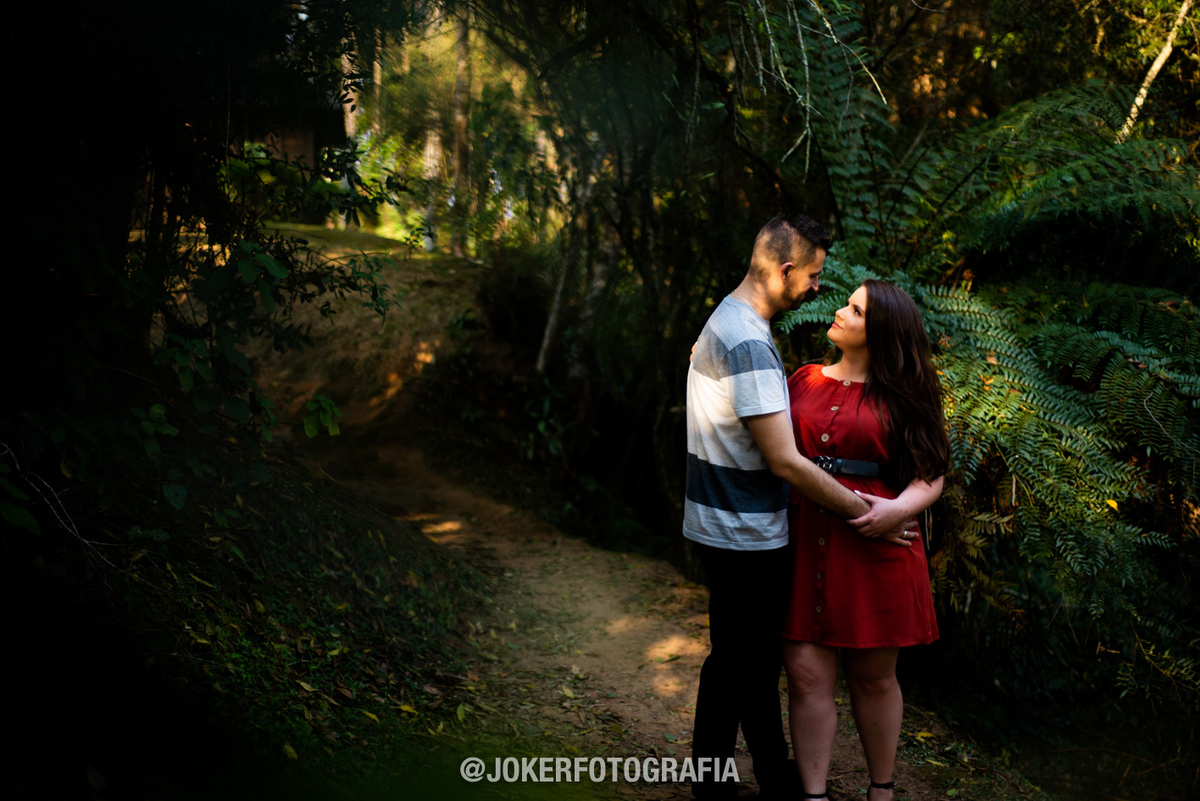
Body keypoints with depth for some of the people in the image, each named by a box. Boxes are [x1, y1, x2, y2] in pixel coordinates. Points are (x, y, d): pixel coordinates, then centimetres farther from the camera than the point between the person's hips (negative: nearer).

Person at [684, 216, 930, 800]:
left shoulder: (727, 320, 10)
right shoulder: (750, 344, -24)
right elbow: (785, 462, -26)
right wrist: (867, 516, -18)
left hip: (730, 526, 10)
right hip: (744, 535, -10)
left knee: (759, 659, 20)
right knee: (735, 665, 3)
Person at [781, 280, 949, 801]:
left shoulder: (901, 399, 3)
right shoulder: (804, 381, 12)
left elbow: (929, 477, 0)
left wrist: (899, 508, -17)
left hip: (871, 548, -2)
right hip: (804, 542, 2)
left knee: (873, 677, 10)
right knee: (806, 673, -2)